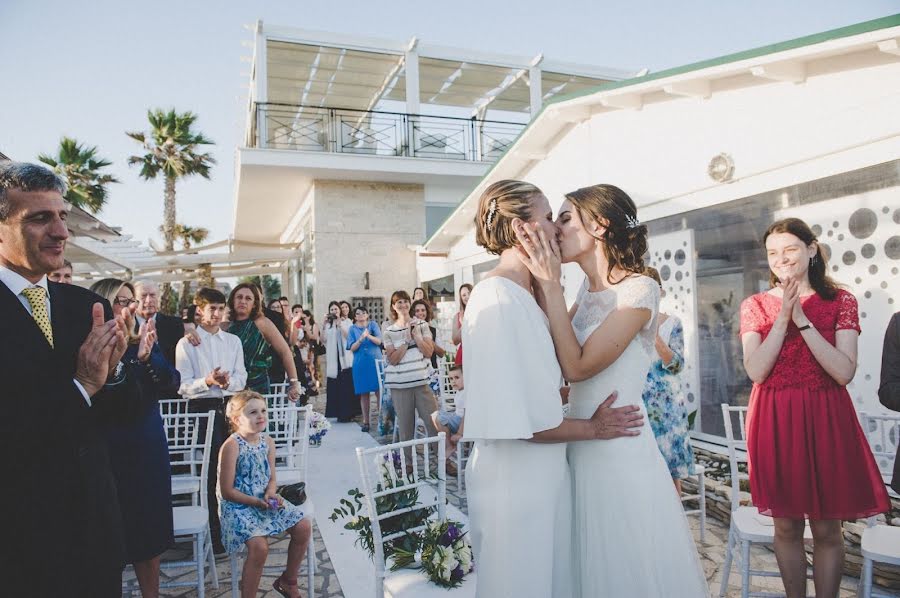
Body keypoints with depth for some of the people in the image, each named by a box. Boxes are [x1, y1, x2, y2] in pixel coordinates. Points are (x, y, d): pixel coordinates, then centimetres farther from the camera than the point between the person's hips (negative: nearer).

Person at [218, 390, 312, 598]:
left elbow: (272, 479, 9)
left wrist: (270, 495, -12)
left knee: (303, 527, -1)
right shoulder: (231, 446, -18)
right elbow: (227, 491, -17)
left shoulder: (268, 442, 3)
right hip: (237, 506, -7)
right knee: (259, 546, -28)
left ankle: (288, 580, 21)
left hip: (264, 500, 7)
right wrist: (257, 502, -19)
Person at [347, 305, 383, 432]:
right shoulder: (352, 329, 6)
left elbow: (379, 341, -5)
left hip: (375, 362, -1)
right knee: (364, 394, 2)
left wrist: (369, 336, -24)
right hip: (360, 364, 1)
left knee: (379, 391, -7)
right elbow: (352, 348, -1)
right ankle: (365, 421, 10)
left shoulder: (373, 325, 5)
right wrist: (361, 339, -19)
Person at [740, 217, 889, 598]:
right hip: (774, 423, 1)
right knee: (786, 525, 9)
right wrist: (783, 318, -16)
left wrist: (803, 320, -17)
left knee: (826, 528, 6)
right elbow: (755, 371, -9)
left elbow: (845, 372, -10)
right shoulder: (755, 306, 3)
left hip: (825, 422, 0)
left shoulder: (840, 302, 2)